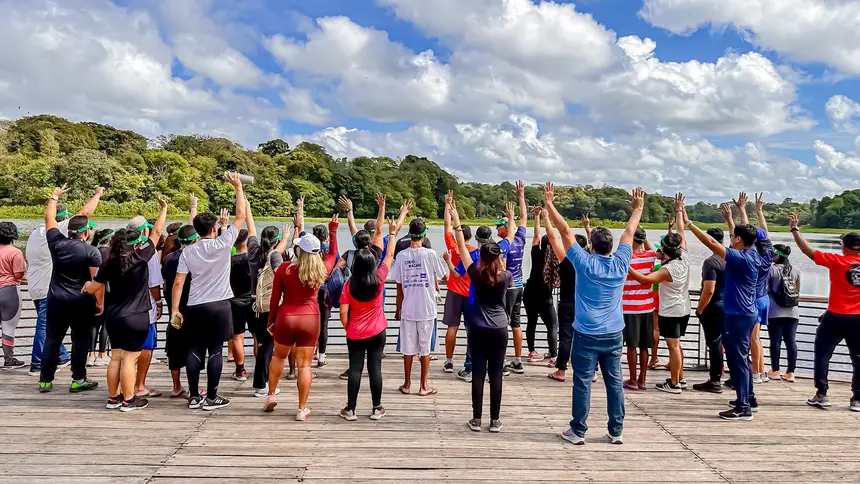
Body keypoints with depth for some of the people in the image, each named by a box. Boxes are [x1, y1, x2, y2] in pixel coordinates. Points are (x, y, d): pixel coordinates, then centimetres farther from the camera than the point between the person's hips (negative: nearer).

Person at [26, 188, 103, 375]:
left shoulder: (35, 233, 11)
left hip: (37, 286, 9)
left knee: (49, 323, 16)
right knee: (45, 325, -3)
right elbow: (84, 213, -12)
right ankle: (37, 365, 2)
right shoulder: (57, 231, -13)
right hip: (48, 288, -9)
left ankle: (62, 357, 27)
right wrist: (98, 194, 0)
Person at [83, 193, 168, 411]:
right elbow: (156, 233, -4)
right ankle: (129, 400, 8)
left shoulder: (109, 262, -2)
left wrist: (87, 286, 30)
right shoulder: (140, 257, -13)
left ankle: (113, 398, 24)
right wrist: (163, 209, 5)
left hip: (113, 316, 5)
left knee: (116, 357, 15)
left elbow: (94, 288, 6)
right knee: (129, 359, 0)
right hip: (136, 317, -5)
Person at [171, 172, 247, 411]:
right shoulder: (222, 244, -8)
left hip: (194, 307, 4)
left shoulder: (187, 251, 2)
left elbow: (178, 282, -1)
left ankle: (194, 396, 14)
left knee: (194, 350, 10)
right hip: (218, 306, -4)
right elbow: (240, 216, -5)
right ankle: (211, 398, 5)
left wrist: (175, 309, 4)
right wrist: (238, 187, 2)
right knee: (215, 351, 1)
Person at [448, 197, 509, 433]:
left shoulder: (476, 274, -8)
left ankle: (476, 419, 8)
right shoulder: (506, 277, -5)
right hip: (499, 330, 1)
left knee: (478, 373, 3)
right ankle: (495, 420, 10)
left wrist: (456, 221, 1)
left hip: (478, 329, 0)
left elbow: (462, 247, -2)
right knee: (496, 374, 4)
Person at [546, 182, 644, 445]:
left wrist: (549, 204, -1)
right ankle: (616, 431, 17)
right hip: (614, 335, 3)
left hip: (587, 335, -3)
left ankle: (578, 431, 9)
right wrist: (638, 208, 24)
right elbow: (629, 232, 11)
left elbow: (565, 230, -6)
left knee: (583, 383, 2)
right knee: (614, 382, 9)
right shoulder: (620, 264, -2)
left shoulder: (584, 263, -10)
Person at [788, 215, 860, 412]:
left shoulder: (837, 261, -10)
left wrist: (795, 229, -1)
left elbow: (808, 250, -9)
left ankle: (821, 395, 7)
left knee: (822, 355, 8)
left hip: (835, 318, -3)